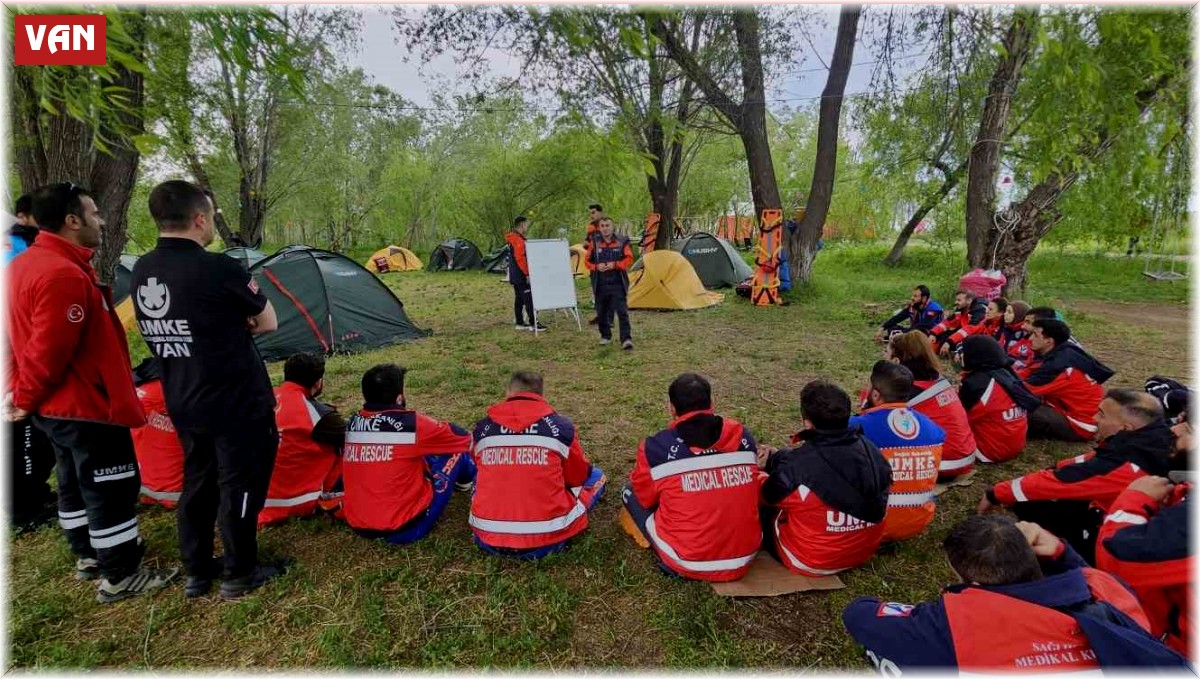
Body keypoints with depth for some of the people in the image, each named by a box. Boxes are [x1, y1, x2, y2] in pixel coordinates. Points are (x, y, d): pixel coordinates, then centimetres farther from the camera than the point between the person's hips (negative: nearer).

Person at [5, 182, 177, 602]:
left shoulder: (23, 265, 10)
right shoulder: (65, 274, -25)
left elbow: (16, 338, 16)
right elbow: (50, 352, -25)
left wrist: (16, 390, 18)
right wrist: (25, 400, -10)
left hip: (56, 406, 11)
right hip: (88, 407, -11)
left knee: (75, 484, 22)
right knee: (112, 490, 0)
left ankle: (88, 556, 38)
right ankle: (120, 577, 12)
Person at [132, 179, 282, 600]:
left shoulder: (141, 271, 3)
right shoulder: (218, 269, -22)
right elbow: (268, 323, -10)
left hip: (183, 405, 8)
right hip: (236, 404, -7)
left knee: (196, 484, 20)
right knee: (239, 487, 7)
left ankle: (197, 573, 34)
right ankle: (239, 576, 22)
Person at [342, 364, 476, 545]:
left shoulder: (352, 423, 0)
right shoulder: (411, 423, -17)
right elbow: (463, 438, -1)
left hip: (358, 526, 6)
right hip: (404, 529, -6)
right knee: (455, 450, 7)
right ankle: (468, 481, 38)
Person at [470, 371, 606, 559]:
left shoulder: (482, 428, 3)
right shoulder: (560, 426, -3)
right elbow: (578, 477, 13)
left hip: (487, 540, 2)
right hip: (545, 540, -2)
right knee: (596, 476, 17)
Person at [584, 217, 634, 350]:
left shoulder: (622, 242, -1)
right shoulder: (594, 243, 4)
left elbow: (629, 259, -2)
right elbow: (588, 261, 9)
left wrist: (615, 265, -17)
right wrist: (596, 267, -12)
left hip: (617, 284, -2)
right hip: (601, 284, 3)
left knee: (622, 311, -10)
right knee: (602, 311, 11)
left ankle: (626, 339, -8)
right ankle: (605, 336, 30)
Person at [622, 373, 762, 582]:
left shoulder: (656, 447, -13)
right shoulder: (744, 437, -3)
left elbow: (645, 499, 4)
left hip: (687, 564, -4)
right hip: (744, 560, 5)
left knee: (630, 493, 15)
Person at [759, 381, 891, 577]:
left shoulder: (798, 465, -29)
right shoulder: (872, 451, -11)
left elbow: (770, 496, -8)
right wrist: (776, 460, 12)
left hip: (812, 562, -6)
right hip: (864, 552, 6)